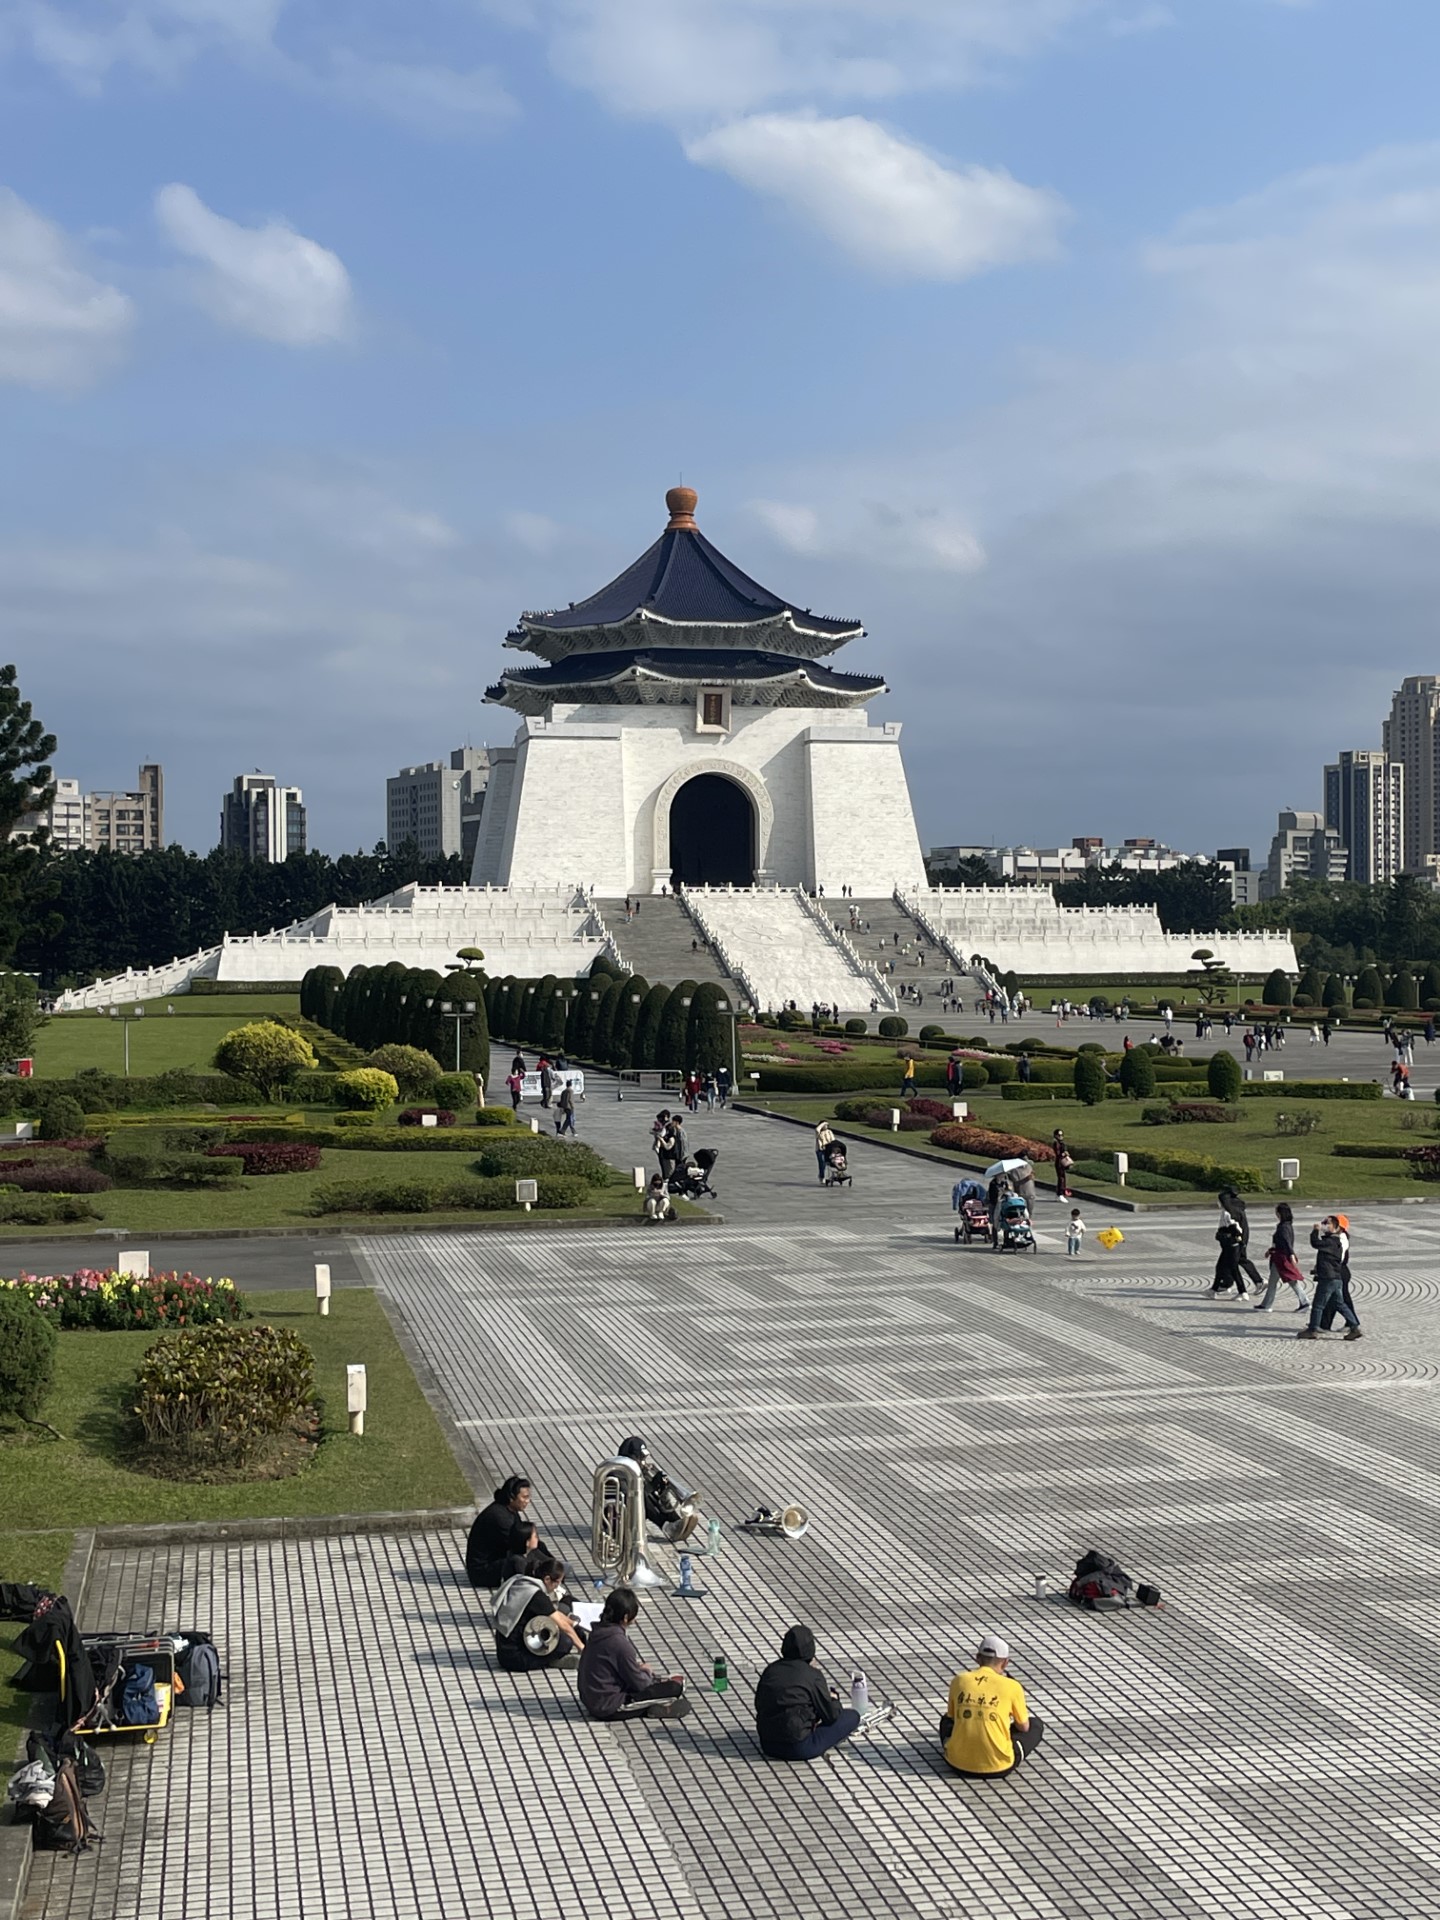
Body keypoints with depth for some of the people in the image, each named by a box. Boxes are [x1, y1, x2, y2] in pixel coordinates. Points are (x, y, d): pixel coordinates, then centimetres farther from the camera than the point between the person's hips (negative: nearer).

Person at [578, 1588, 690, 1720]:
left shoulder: (598, 1633, 1)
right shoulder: (619, 1643, -24)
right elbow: (639, 1683, -14)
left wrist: (639, 1667, 8)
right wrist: (646, 1672, 6)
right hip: (609, 1707, -9)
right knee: (674, 1687, -11)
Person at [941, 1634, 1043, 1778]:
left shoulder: (959, 1680, 0)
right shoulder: (1012, 1686, -6)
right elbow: (1024, 1727, 9)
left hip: (958, 1763, 0)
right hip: (998, 1767, 0)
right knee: (1035, 1724, 22)